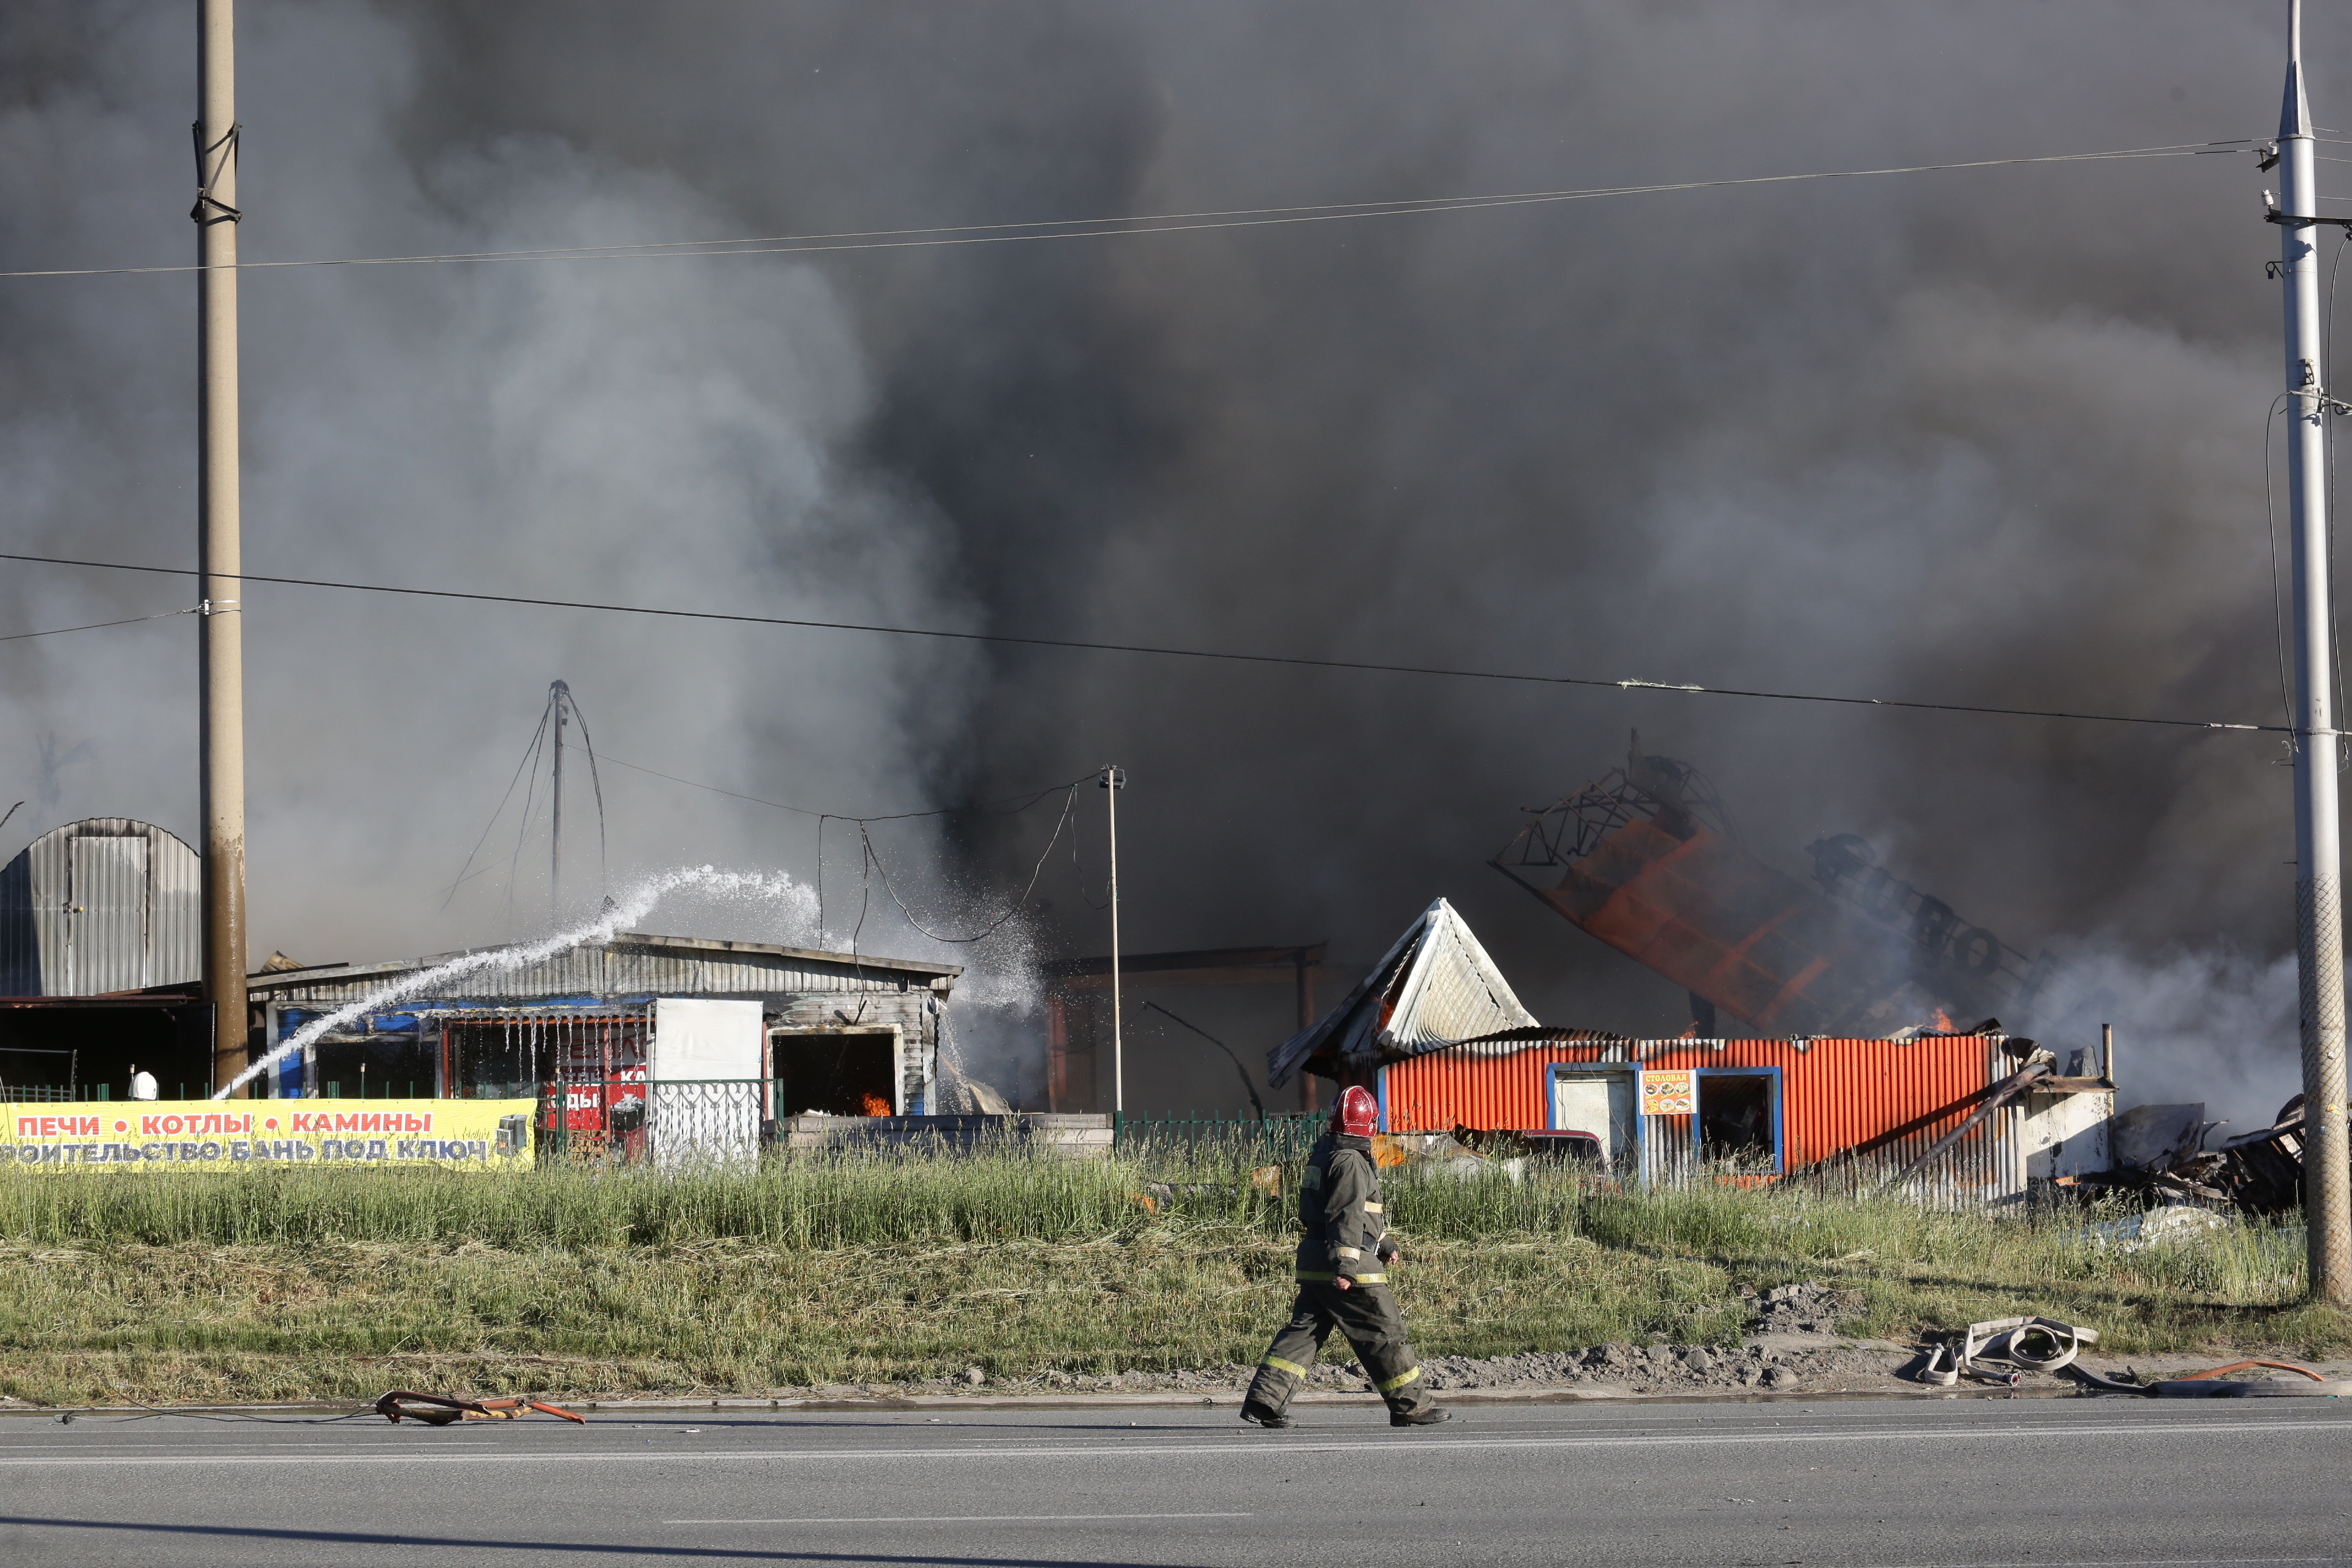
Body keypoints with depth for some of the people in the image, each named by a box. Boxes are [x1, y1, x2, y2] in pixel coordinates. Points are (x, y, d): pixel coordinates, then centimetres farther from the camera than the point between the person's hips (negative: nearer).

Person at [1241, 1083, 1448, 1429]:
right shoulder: (1350, 1162, -13)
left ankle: (1264, 1400, 0)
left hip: (1313, 1265, 9)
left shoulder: (1323, 1154, 18)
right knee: (1384, 1332, 0)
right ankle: (1411, 1405, 5)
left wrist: (1384, 1243, 35)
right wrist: (1346, 1266, -28)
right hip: (1347, 1263, -9)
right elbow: (1348, 1217, -22)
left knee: (1304, 1330, 8)